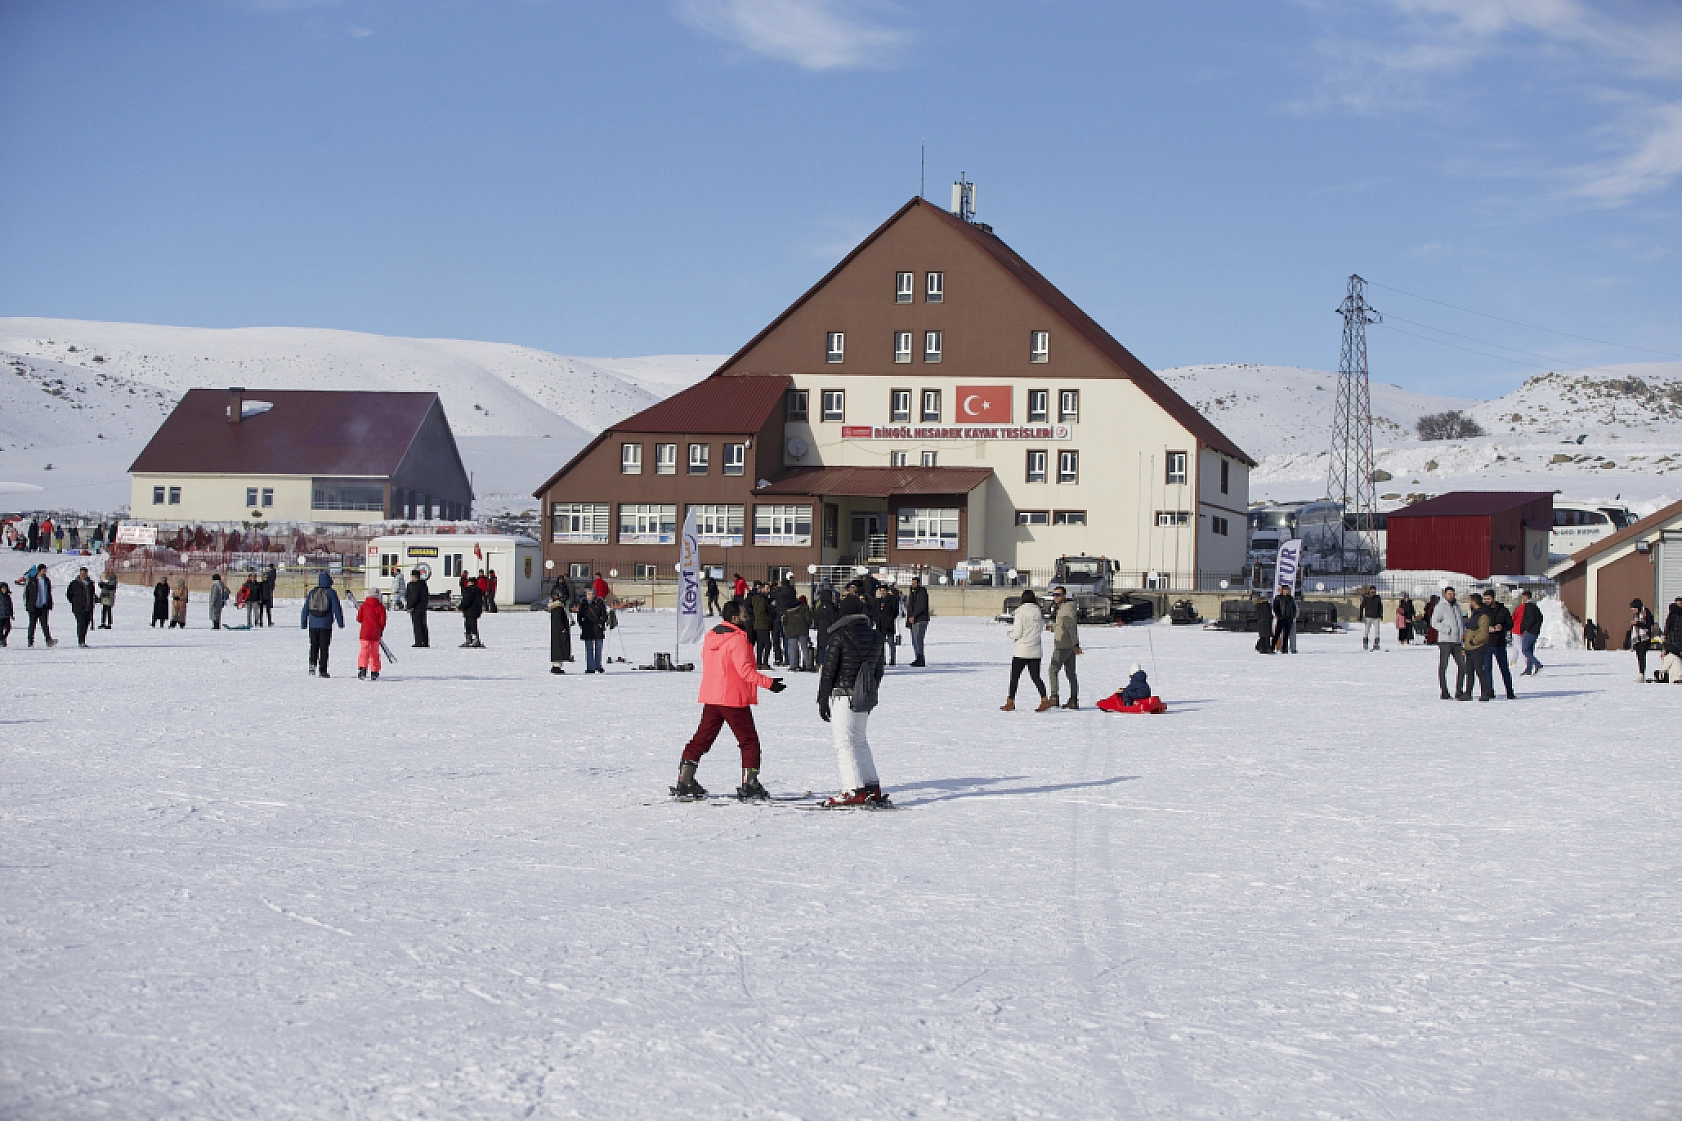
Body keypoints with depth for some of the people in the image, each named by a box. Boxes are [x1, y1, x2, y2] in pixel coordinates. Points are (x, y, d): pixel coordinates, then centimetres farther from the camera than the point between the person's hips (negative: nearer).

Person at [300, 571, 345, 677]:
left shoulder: (312, 592, 6)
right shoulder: (331, 593, -4)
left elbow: (305, 609, 10)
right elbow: (336, 608, -5)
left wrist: (303, 623, 17)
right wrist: (340, 623, 2)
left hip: (313, 624, 3)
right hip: (326, 625, -3)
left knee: (314, 646, 14)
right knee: (324, 647, 2)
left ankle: (312, 663, -6)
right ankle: (322, 670, 0)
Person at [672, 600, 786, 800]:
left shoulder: (710, 636, 9)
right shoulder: (737, 639, -15)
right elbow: (745, 670, -20)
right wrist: (769, 683, -17)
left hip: (711, 697, 7)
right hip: (734, 699, -7)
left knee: (702, 739, 12)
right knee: (749, 740, 3)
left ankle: (684, 782, 10)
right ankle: (749, 785, -2)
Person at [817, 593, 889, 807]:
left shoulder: (839, 636, -11)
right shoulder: (874, 636, 7)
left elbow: (828, 670, -10)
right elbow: (878, 670, 15)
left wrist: (823, 700, -4)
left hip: (843, 695, -7)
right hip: (864, 698, 7)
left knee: (844, 742, -5)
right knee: (860, 741, 17)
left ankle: (854, 791, -12)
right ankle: (873, 788, 17)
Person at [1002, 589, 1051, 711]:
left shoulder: (1020, 611, -12)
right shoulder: (1039, 612, 2)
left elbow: (1017, 633, -13)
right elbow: (1041, 629, 10)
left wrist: (1011, 634, 8)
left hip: (1021, 651, -5)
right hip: (1035, 651, 5)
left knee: (1014, 676, 5)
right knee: (1035, 676, 9)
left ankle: (1010, 702, 9)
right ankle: (1044, 699, -4)